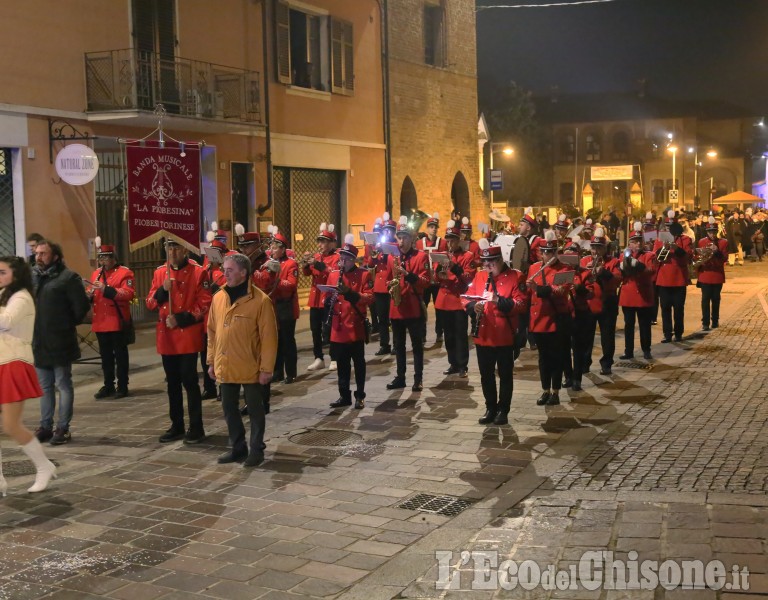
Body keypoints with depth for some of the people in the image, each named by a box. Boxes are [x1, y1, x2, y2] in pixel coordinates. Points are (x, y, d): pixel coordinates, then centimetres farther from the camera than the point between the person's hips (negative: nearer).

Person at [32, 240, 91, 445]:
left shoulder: (68, 277, -9)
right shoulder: (32, 276, 10)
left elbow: (82, 305, -11)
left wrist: (68, 325, -3)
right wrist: (31, 326, 10)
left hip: (60, 343, -6)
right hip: (39, 342, 6)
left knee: (63, 386, 3)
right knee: (45, 386, 14)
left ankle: (62, 428, 9)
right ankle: (45, 426, 23)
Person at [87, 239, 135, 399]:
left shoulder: (125, 272, -6)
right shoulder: (96, 273, 14)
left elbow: (129, 293, -18)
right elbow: (90, 296, 18)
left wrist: (106, 289, -25)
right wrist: (88, 295, -7)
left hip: (117, 322, -6)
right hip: (100, 323, 6)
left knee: (120, 355, 2)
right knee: (105, 355, 12)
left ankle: (122, 386, 9)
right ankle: (108, 386, 19)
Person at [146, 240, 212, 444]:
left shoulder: (198, 272, -6)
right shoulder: (159, 272, 9)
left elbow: (204, 304, -9)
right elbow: (150, 303, 8)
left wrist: (180, 319, -16)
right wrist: (163, 290, -11)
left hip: (188, 336, -5)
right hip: (166, 337, 5)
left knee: (189, 381, -3)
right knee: (172, 383, 12)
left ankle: (196, 428, 5)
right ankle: (177, 426, 22)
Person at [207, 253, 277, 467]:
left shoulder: (260, 300, -12)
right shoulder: (218, 298, 4)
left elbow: (269, 337, -12)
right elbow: (212, 332, 11)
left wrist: (266, 368, -13)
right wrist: (211, 361, 10)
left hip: (250, 368, -5)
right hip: (225, 367, 5)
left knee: (255, 410, 7)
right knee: (229, 408, 14)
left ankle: (256, 449, 20)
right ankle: (238, 447, 28)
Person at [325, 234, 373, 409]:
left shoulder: (364, 274, -3)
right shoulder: (333, 275, 9)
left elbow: (369, 298, -11)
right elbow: (327, 298, 14)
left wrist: (350, 292, -23)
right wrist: (329, 300, -10)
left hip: (356, 327, -4)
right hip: (338, 328, 4)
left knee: (358, 363, 5)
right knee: (342, 363, 10)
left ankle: (360, 396, 13)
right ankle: (344, 396, 19)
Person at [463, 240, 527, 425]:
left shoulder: (514, 277, -6)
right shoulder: (479, 276, 8)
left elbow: (522, 304, -14)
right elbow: (466, 298, 8)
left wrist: (498, 300, -25)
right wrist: (473, 305, -14)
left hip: (504, 337, -4)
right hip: (483, 336, 4)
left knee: (505, 375, 6)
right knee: (486, 375, 12)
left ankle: (503, 410, 17)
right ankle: (490, 408, 24)